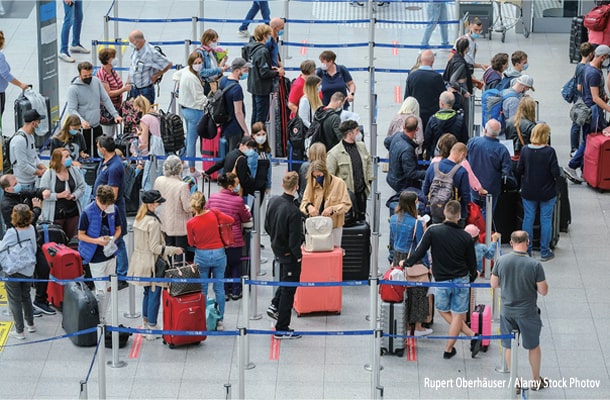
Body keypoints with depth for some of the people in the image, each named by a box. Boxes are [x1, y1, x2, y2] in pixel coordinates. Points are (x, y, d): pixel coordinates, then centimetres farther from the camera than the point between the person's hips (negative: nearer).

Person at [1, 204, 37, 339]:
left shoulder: (12, 233, -22)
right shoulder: (31, 229, -7)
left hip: (13, 271, -5)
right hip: (28, 269, 5)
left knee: (15, 301, 7)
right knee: (26, 297, 24)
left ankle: (19, 331, 10)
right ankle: (30, 324, 34)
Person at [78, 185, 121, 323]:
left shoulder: (113, 209, -1)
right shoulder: (87, 212, -15)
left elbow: (118, 229, 11)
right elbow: (81, 235, -8)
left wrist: (113, 238, -11)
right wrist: (97, 241, -23)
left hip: (110, 255, 5)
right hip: (96, 257, -5)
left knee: (108, 290, 13)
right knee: (101, 291, -6)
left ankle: (103, 318, 25)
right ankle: (98, 320, 7)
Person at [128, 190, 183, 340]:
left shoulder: (138, 219, 5)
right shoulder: (153, 222, -21)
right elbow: (155, 247, -21)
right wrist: (173, 250, -13)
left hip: (140, 260, 9)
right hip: (151, 263, -9)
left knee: (147, 292, 20)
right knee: (154, 295, 0)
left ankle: (145, 324, 29)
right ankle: (152, 330, 4)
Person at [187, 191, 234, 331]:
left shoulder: (190, 223, -14)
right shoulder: (214, 213, -12)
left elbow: (191, 243, -1)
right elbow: (231, 220, 1)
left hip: (201, 256, -1)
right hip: (218, 254, 1)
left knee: (202, 290, 10)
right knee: (219, 288, 8)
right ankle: (220, 321, 12)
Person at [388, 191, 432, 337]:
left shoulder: (393, 219, 1)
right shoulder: (416, 223, -18)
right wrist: (427, 264, -3)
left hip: (397, 258, 6)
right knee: (417, 291, 5)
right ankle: (418, 327, 12)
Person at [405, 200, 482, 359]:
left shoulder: (433, 231, -14)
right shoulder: (466, 237, -7)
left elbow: (419, 251, -9)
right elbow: (472, 263, 3)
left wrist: (407, 263, 9)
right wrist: (472, 276, 23)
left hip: (442, 281, -1)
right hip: (461, 280, 1)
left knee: (443, 311, 19)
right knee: (457, 315, 10)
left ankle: (472, 336, 12)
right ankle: (448, 349, 14)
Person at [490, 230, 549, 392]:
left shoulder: (501, 261, -12)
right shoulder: (535, 265, -20)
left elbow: (493, 284, 1)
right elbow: (543, 291, -13)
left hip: (507, 311, 2)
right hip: (528, 312, -2)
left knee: (509, 347, 17)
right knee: (534, 347, 18)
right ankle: (536, 381, 32)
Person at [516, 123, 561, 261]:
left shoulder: (525, 150, -9)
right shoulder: (549, 151, -18)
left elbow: (519, 170, -3)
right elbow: (556, 173, -17)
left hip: (528, 192, 3)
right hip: (547, 192, -2)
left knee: (528, 219, 13)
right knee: (546, 220, 8)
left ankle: (526, 250, 20)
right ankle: (545, 252, 14)